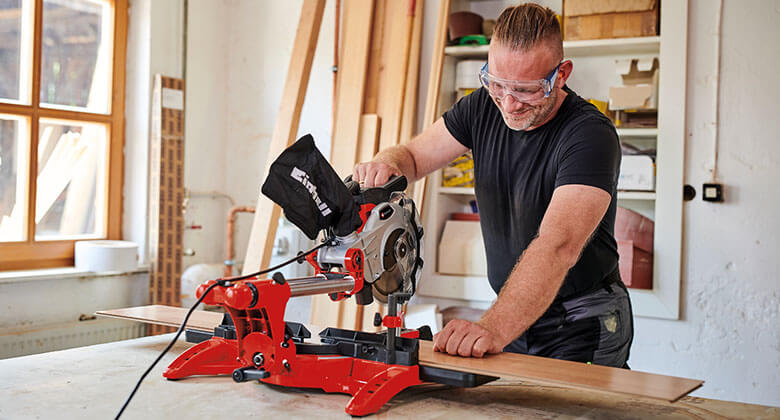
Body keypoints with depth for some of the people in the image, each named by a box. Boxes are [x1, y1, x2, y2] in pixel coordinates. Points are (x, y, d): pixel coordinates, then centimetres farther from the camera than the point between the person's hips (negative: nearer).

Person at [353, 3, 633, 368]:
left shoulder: (590, 135, -23)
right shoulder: (485, 107, -2)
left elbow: (557, 246, -37)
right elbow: (413, 155, 4)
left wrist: (493, 329, -49)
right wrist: (387, 163, -23)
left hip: (583, 327, -5)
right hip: (515, 316, 6)